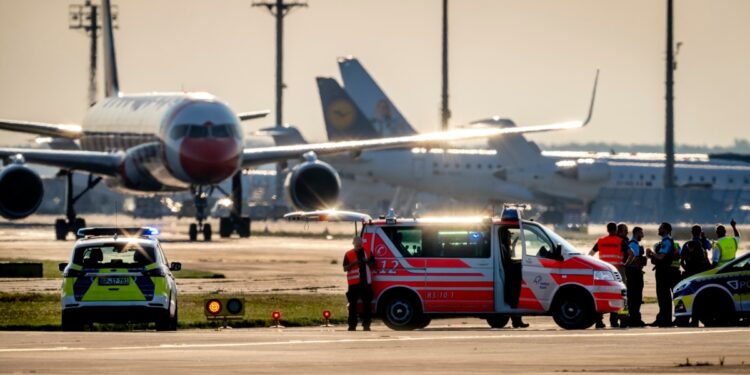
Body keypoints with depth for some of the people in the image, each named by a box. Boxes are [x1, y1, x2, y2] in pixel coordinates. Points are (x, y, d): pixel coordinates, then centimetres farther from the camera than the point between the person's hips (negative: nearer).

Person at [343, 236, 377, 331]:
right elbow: (345, 268, 3)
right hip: (354, 283, -1)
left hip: (366, 282, 1)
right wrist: (353, 263, -15)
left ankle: (366, 324, 3)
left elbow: (374, 265, 13)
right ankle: (352, 325, 2)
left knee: (367, 303, -1)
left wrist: (367, 262, -7)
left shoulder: (368, 252, 12)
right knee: (353, 305, -1)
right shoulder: (349, 254, 6)